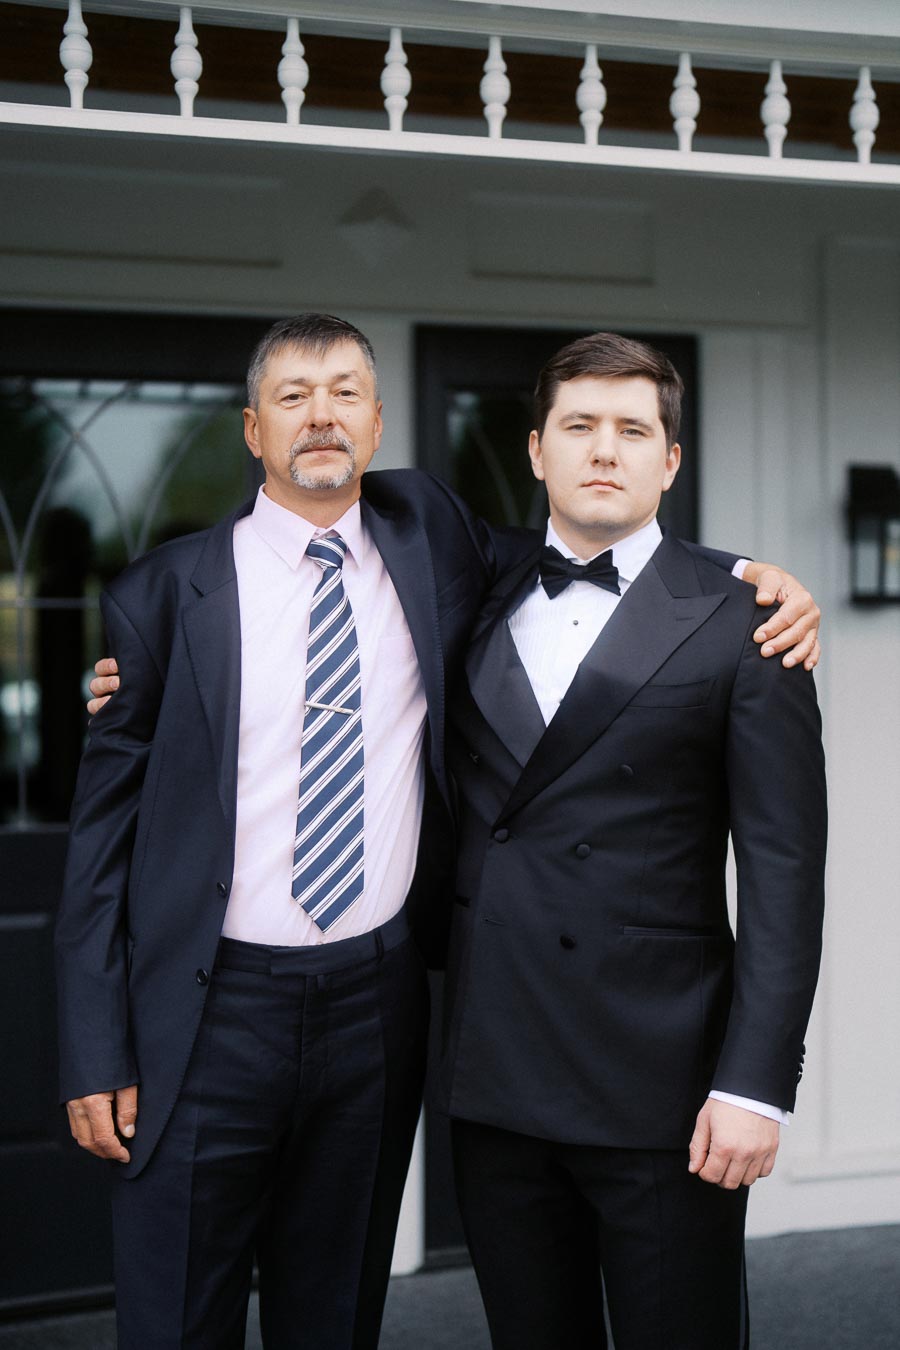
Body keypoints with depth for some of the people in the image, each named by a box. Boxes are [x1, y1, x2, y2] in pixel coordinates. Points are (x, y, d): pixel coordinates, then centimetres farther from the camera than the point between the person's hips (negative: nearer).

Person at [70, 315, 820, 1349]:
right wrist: (96, 1052, -5)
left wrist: (748, 576, 1)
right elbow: (105, 827, 0)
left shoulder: (426, 533, 5)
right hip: (209, 1012, -2)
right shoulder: (161, 596, -2)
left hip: (377, 1003, 3)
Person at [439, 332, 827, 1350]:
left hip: (659, 1084, -4)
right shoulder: (477, 608, 11)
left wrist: (754, 1086, -13)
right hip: (495, 1076, 4)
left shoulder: (737, 625, -1)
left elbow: (783, 874, -5)